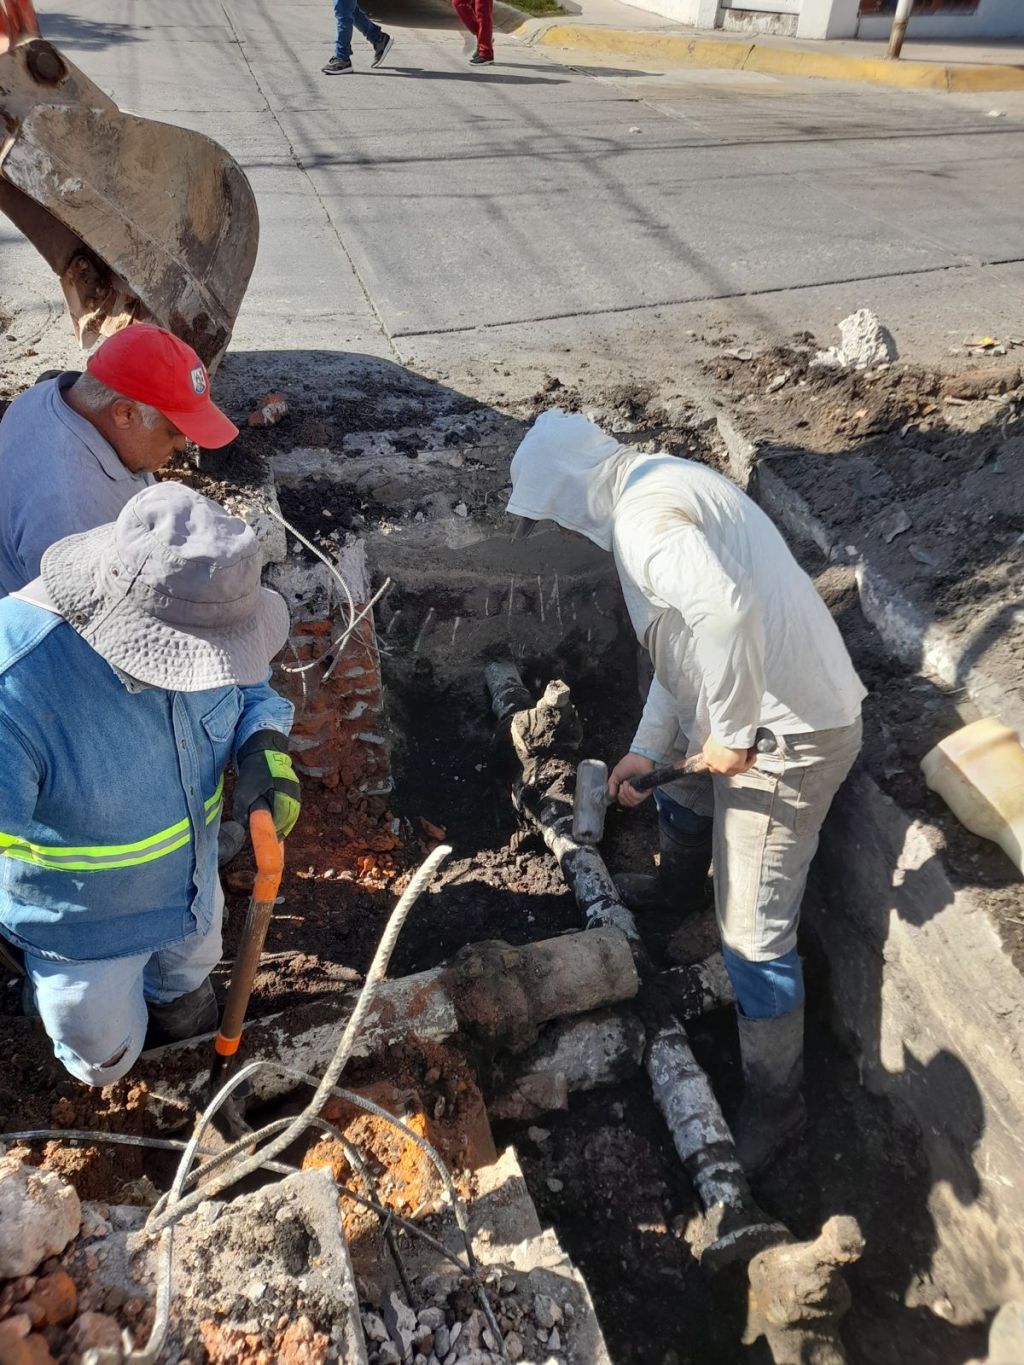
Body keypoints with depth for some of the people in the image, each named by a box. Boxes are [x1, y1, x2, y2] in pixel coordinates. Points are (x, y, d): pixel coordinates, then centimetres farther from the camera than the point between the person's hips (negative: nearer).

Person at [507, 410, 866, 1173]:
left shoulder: (642, 514, -21)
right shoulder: (654, 493, 13)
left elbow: (725, 611, -41)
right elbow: (683, 639, 17)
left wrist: (730, 731, -27)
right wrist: (649, 746, 14)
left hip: (790, 731, -11)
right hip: (747, 711, 11)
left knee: (755, 933, 0)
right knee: (679, 801, 35)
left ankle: (775, 1102, 22)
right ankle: (677, 904, 66)